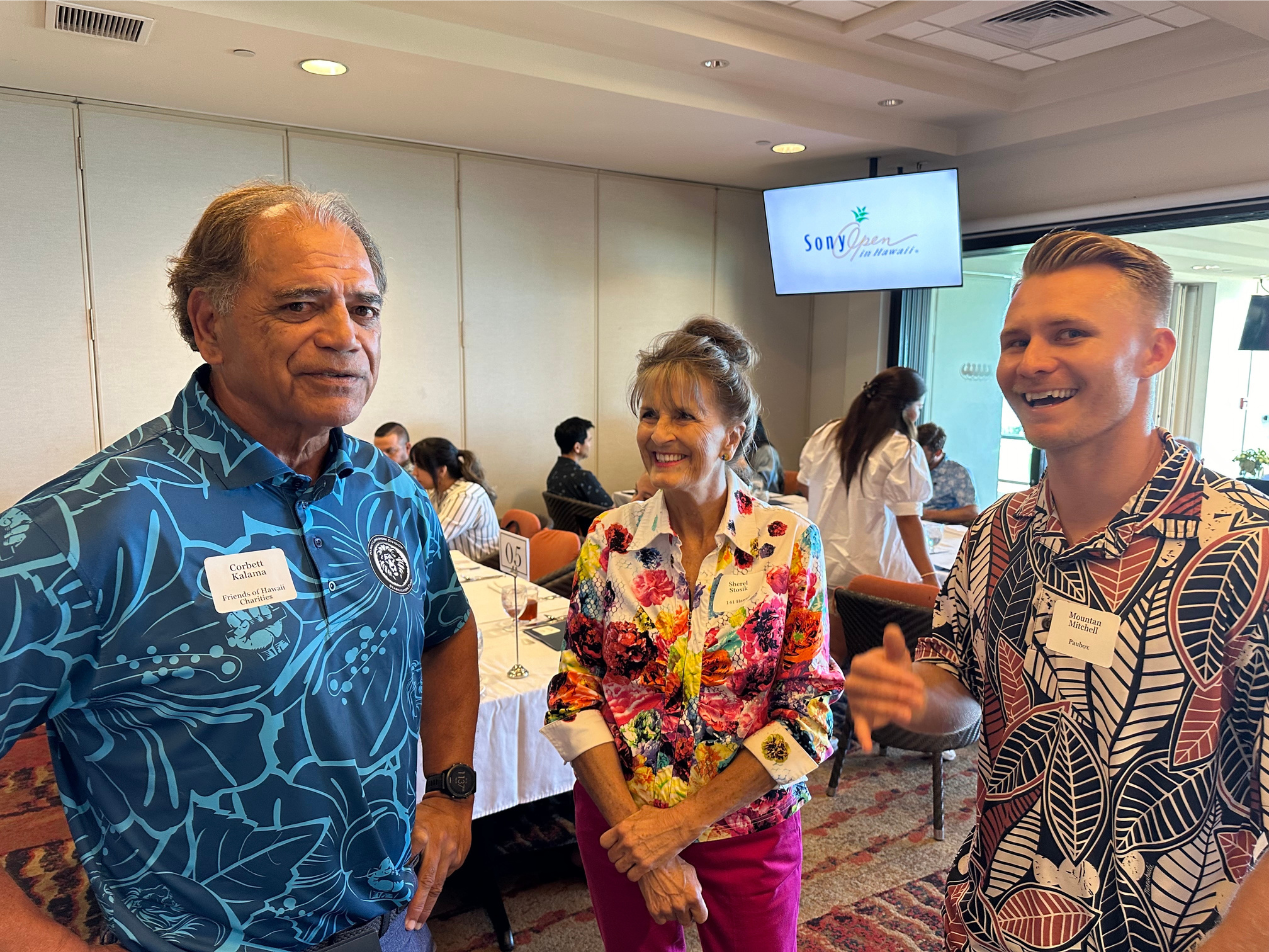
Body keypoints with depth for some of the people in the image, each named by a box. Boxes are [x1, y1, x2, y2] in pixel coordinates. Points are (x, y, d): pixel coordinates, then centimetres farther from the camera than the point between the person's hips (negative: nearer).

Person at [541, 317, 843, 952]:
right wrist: (632, 824, -13)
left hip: (749, 828, -1)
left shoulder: (790, 542, -12)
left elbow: (808, 712, -12)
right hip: (618, 824, 2)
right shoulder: (610, 539, -7)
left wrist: (682, 821, -15)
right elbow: (575, 690, -4)